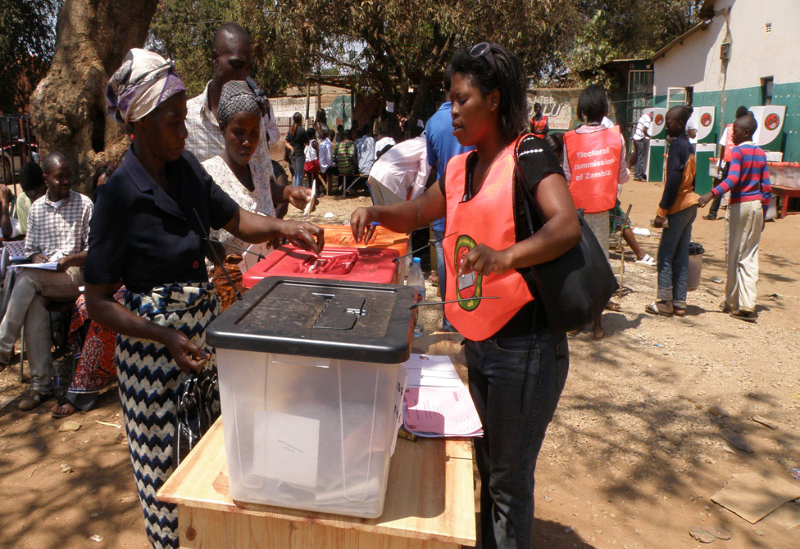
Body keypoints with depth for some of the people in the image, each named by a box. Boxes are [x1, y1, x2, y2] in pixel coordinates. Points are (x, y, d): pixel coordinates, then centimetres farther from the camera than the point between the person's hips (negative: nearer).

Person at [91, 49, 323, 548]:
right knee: (165, 461, 10)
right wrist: (167, 338, -24)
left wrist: (284, 227, -8)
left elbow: (236, 220, 11)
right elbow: (98, 302, -13)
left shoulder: (187, 167, -1)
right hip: (152, 338, -5)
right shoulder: (120, 195, -17)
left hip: (206, 319, 6)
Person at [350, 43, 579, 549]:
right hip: (477, 342, 8)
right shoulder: (460, 169, 12)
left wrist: (505, 257, -42)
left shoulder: (528, 155, -11)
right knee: (485, 467, 22)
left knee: (509, 479, 6)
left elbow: (567, 225, -26)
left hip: (525, 345, -8)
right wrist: (376, 212, 3)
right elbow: (417, 214, 23)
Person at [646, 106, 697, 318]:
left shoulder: (677, 145, -12)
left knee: (665, 256, -3)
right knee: (681, 256, 10)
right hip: (690, 205, 9)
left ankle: (665, 302, 1)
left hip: (678, 207, -9)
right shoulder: (689, 146, 15)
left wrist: (661, 211, -18)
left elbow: (673, 181, -19)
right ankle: (679, 303, 13)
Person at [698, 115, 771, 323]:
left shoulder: (738, 151, -9)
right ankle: (747, 306, 1)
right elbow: (767, 188, 11)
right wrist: (763, 214, 17)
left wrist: (712, 193, -35)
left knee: (734, 256, 4)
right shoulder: (761, 154, 11)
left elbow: (733, 179, -25)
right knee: (750, 256, 6)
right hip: (757, 206, 6)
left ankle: (732, 303, 13)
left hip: (739, 205, -6)